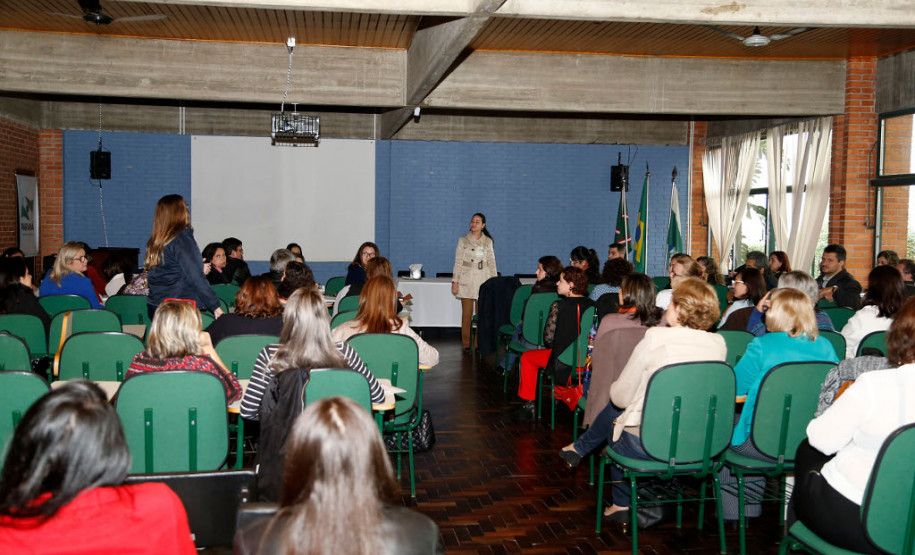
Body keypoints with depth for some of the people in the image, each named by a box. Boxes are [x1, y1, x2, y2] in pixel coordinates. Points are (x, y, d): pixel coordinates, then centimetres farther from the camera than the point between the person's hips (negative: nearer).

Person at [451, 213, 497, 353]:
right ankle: (466, 343, 6)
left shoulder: (488, 241, 9)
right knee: (467, 313, -1)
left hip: (483, 280, 1)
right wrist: (455, 281, -2)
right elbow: (458, 262, 3)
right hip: (467, 280, -1)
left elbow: (492, 262, 11)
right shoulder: (463, 240, 5)